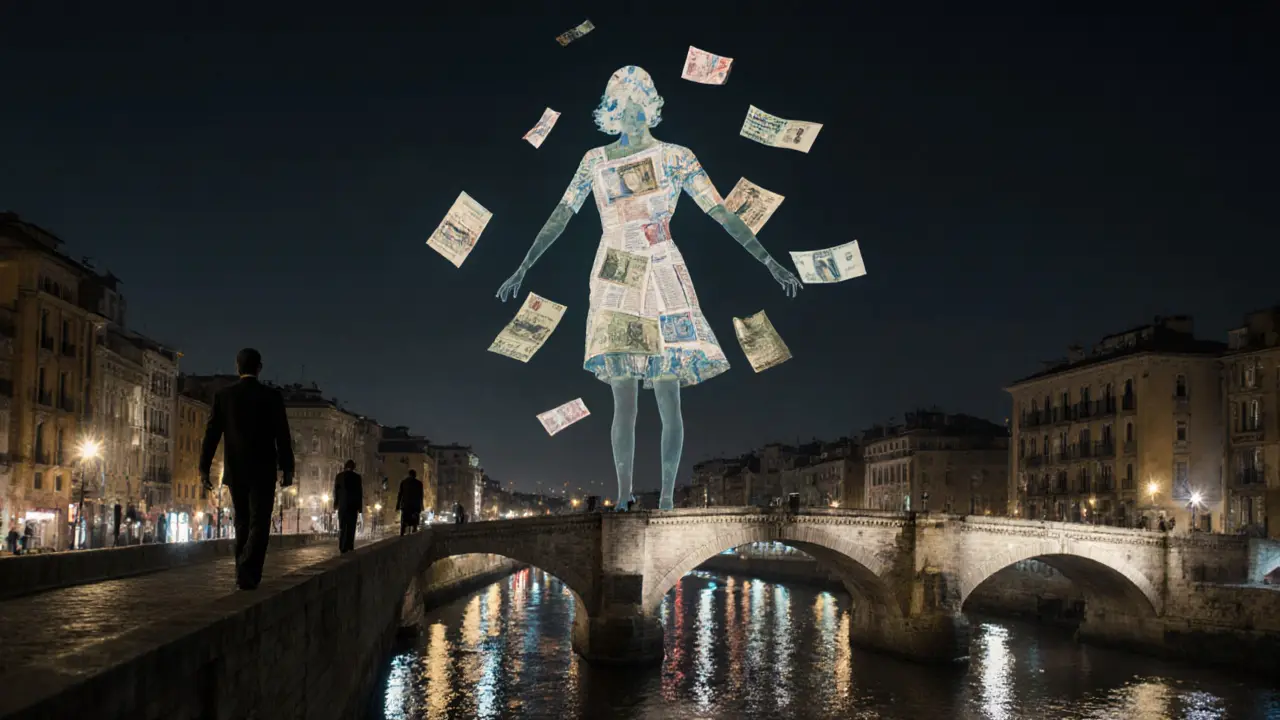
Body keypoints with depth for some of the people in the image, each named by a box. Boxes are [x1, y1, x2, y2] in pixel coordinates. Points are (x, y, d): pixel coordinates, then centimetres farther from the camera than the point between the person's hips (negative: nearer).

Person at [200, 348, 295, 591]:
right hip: (263, 470, -3)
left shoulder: (223, 395, 1)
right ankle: (246, 573, -15)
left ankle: (245, 573, 18)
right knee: (259, 523, 0)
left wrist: (204, 468, 4)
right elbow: (282, 435, -4)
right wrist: (287, 468, 3)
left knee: (242, 522, 16)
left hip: (235, 470, 3)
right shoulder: (271, 396, -5)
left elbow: (211, 434, 0)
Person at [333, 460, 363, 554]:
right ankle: (349, 546, -3)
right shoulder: (357, 477, -3)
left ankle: (342, 547, -1)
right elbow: (360, 492, -1)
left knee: (342, 526, 6)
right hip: (353, 505, -1)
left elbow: (335, 491, 2)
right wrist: (360, 506, 6)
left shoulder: (339, 476, 0)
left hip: (342, 504, 1)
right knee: (351, 526, 4)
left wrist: (336, 503, 11)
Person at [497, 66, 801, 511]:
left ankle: (667, 498, 4)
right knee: (623, 398, -2)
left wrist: (771, 264, -5)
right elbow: (559, 218, 11)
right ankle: (624, 495, 6)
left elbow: (722, 214, 0)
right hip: (616, 284, 1)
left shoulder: (676, 158, 3)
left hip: (663, 279, -1)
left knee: (668, 399, -4)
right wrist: (521, 271, 10)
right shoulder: (595, 162, 8)